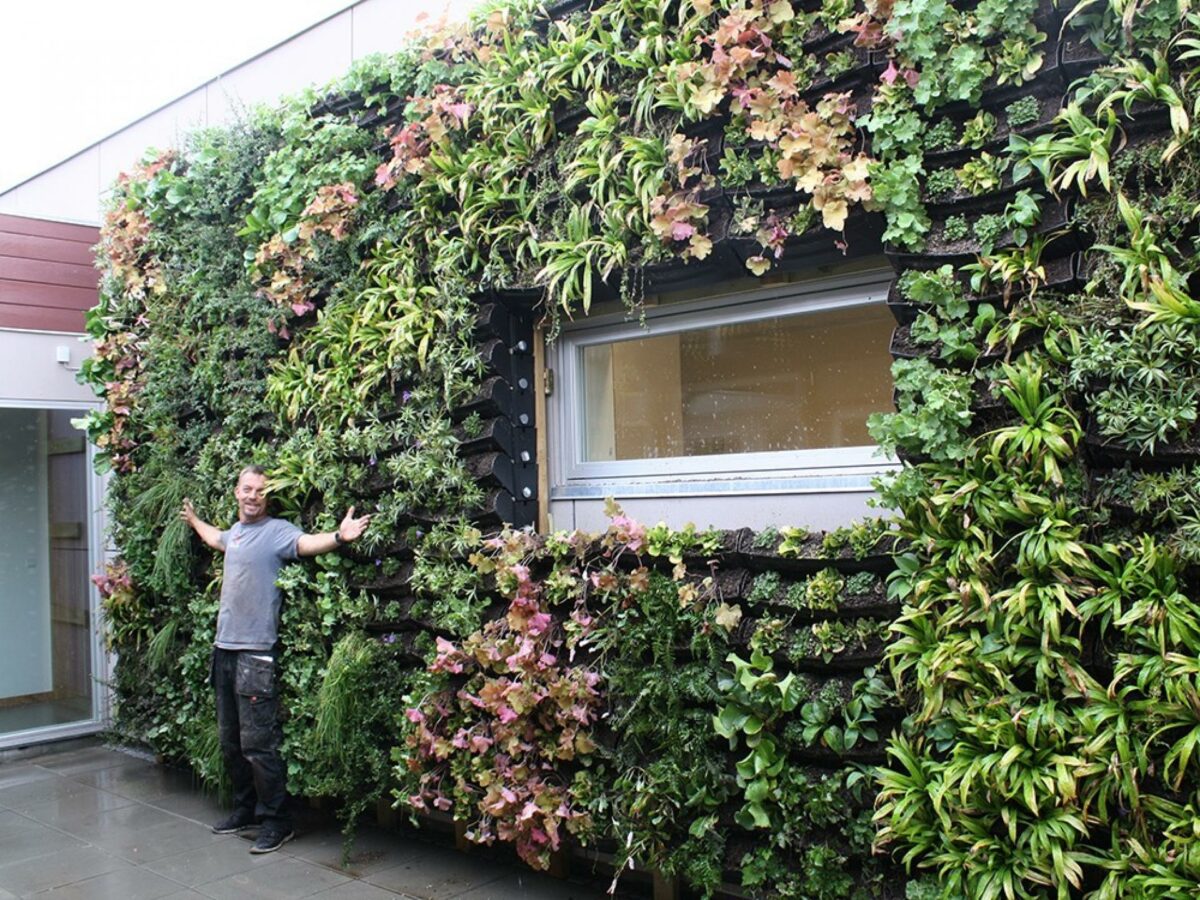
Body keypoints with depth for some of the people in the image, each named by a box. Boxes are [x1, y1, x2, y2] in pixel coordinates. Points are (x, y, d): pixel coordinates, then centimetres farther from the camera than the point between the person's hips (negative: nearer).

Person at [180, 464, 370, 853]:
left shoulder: (277, 530, -10)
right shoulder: (236, 530, 14)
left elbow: (307, 542, -32)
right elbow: (216, 539, 39)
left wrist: (339, 536, -51)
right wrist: (193, 520, 55)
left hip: (255, 651, -9)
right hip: (224, 646, 9)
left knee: (257, 743, -7)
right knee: (230, 740, 18)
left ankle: (277, 820, 4)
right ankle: (245, 808, 32)